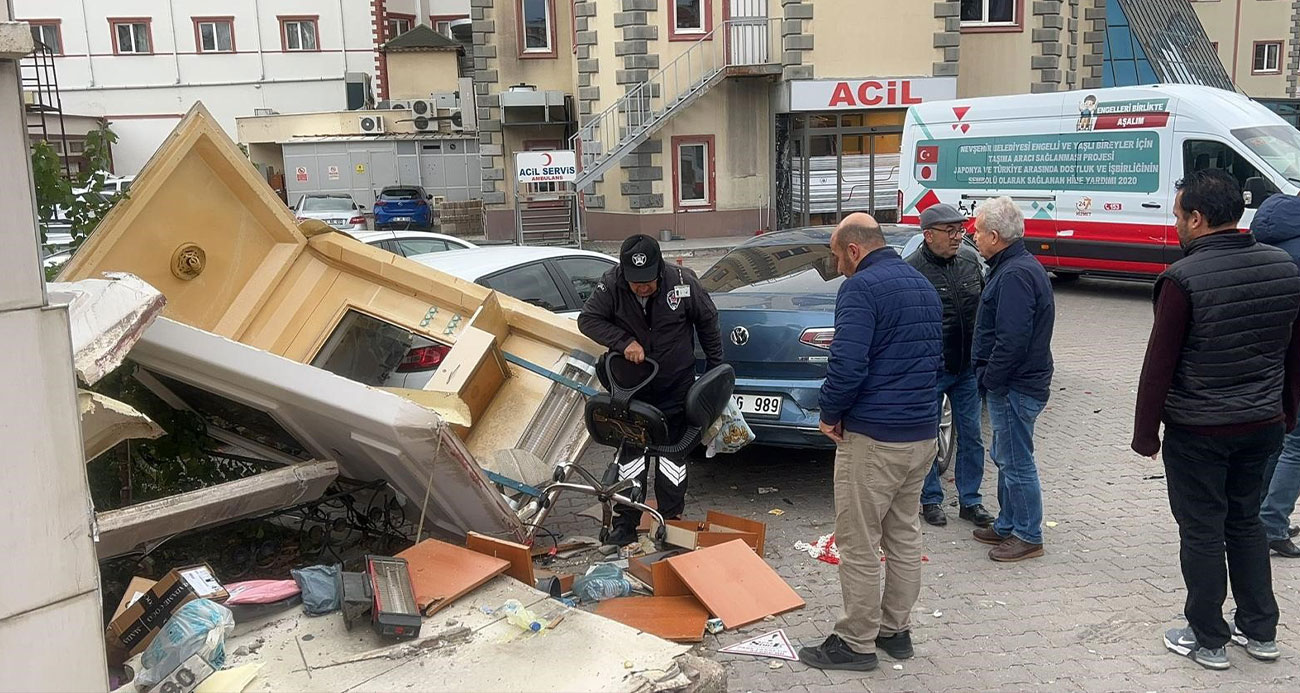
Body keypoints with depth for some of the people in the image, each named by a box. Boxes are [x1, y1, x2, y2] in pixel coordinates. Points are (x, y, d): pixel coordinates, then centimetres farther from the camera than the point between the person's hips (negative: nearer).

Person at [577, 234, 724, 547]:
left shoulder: (683, 283, -18)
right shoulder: (612, 285, -18)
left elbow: (707, 322, -3)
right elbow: (588, 319, -10)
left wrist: (716, 368, 4)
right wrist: (624, 342, -25)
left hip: (675, 387, -1)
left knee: (672, 453, 8)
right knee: (631, 452, 6)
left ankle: (672, 521, 22)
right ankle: (625, 526, 17)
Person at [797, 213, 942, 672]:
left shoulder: (862, 288, -15)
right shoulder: (923, 286, 14)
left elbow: (847, 365, -23)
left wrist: (830, 415, -9)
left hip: (873, 437, -9)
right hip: (922, 432, 9)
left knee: (858, 544, 2)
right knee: (904, 535, 17)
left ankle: (857, 643, 11)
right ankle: (896, 629, 28)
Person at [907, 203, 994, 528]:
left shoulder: (970, 258, 3)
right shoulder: (912, 270, -15)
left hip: (968, 368, 5)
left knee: (971, 437, 12)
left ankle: (970, 500, 25)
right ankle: (931, 500, 24)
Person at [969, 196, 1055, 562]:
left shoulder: (1015, 275, -21)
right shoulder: (1019, 265, 14)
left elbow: (1012, 339, -27)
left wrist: (990, 378, -17)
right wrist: (990, 377, 18)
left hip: (1014, 387, -11)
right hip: (1013, 383, 11)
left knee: (1016, 462, 0)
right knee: (1006, 458, 20)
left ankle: (1028, 537, 11)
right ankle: (1007, 525, 32)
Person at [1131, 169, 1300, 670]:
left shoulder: (1184, 280, -20)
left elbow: (1160, 364, -16)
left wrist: (1145, 434, -7)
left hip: (1198, 432, -6)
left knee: (1202, 533, 7)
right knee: (1245, 522, 21)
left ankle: (1208, 641, 19)